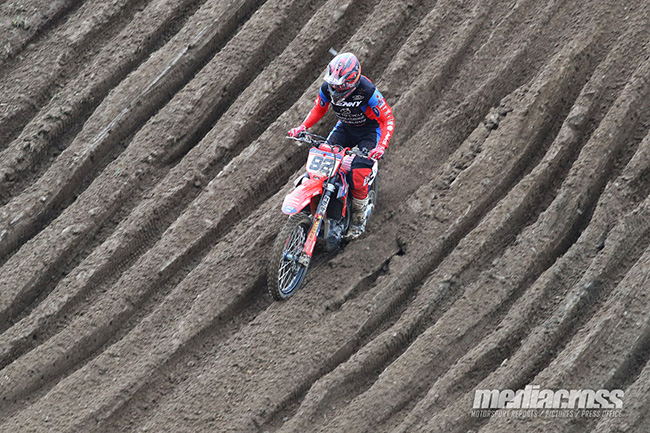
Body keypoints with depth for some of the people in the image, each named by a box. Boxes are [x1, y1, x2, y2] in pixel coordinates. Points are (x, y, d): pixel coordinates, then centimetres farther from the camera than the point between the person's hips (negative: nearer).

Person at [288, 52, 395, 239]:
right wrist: (302, 127, -15)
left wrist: (381, 146, -40)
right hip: (344, 127, 5)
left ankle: (359, 218, 1)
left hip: (369, 131, -5)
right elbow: (319, 109, 3)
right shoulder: (327, 87, -18)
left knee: (358, 175, -22)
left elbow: (388, 119, -24)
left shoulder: (367, 91, -32)